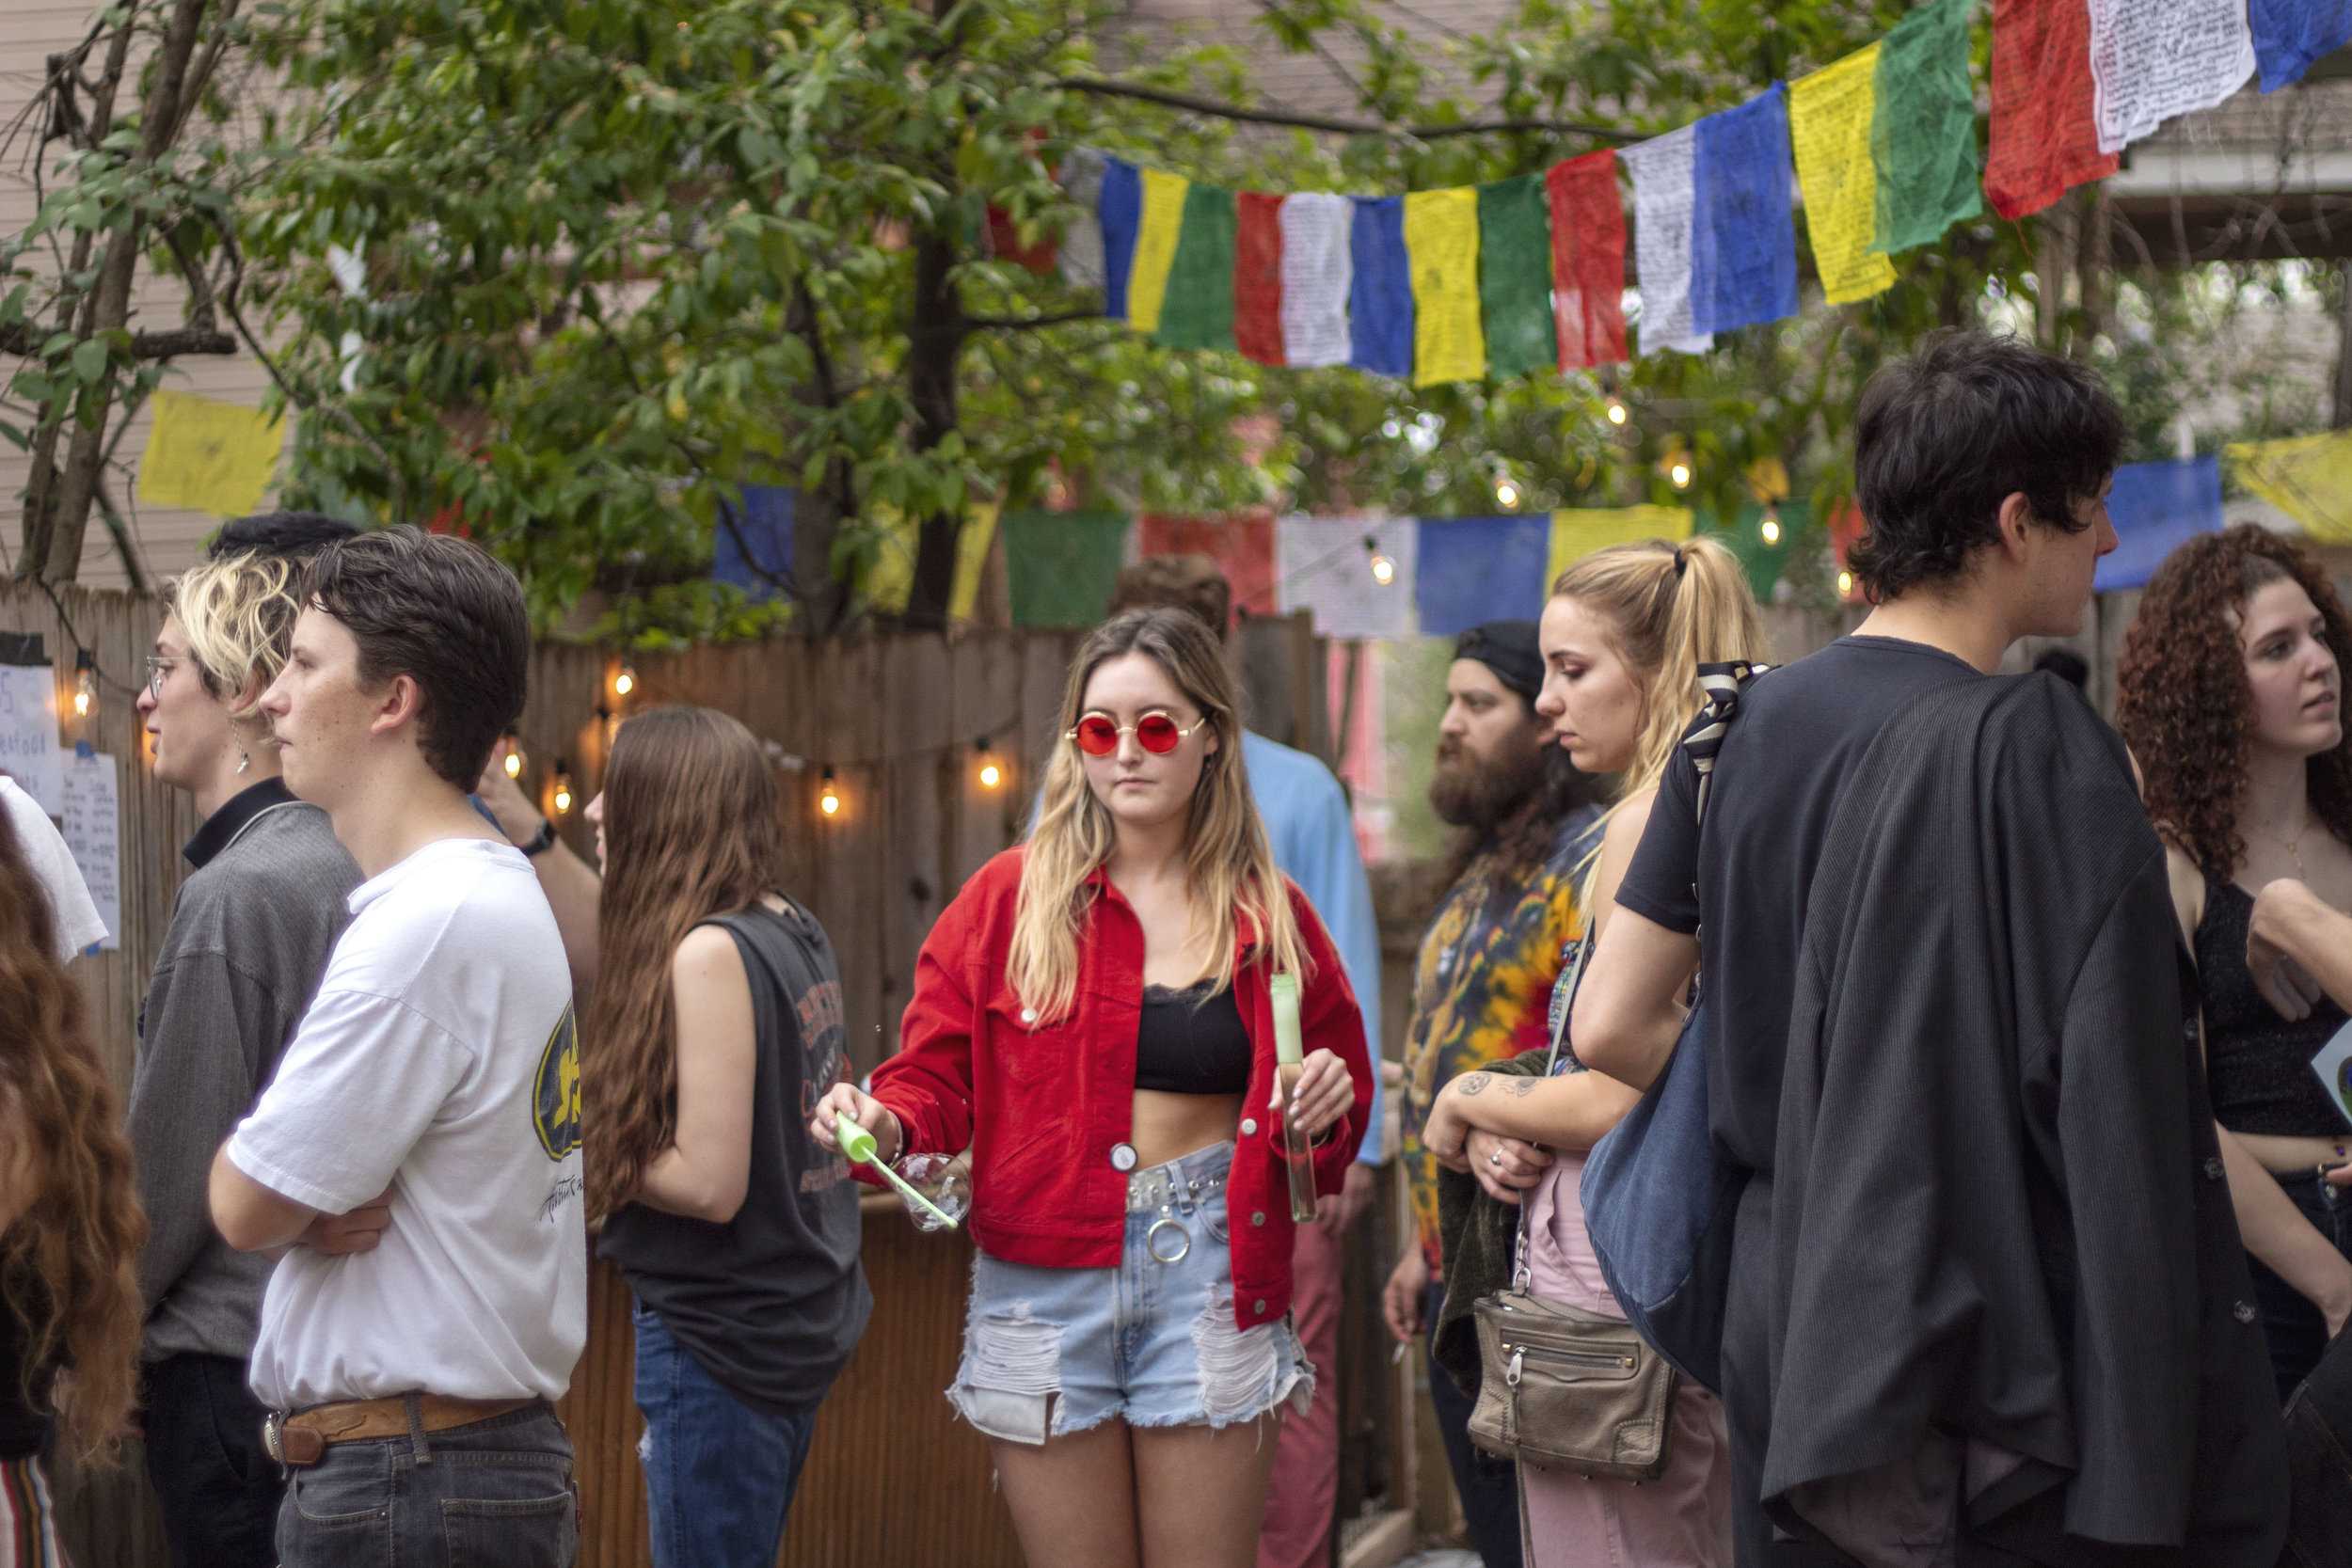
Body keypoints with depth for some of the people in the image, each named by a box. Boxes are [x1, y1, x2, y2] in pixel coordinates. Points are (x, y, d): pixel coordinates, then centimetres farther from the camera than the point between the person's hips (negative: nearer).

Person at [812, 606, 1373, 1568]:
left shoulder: (1270, 915, 7)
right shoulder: (1011, 897, 3)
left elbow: (1342, 1079, 17)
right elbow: (935, 1077, 2)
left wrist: (1322, 1110, -6)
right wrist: (883, 1125, -19)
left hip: (1211, 1274, 0)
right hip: (1045, 1281, 0)